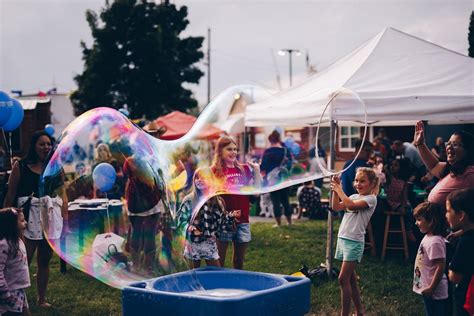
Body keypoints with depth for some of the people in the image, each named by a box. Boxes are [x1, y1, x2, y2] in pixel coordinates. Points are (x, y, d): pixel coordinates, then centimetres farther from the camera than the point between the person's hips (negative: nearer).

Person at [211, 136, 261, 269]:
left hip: (243, 220, 4)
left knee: (239, 261, 15)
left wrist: (256, 171, 1)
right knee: (219, 262, 2)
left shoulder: (244, 169, 9)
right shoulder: (215, 171, -4)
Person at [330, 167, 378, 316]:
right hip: (343, 238, 8)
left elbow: (351, 204, -21)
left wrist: (339, 189, -12)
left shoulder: (371, 199, -8)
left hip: (354, 242, -8)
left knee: (343, 279, -11)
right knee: (351, 278, 13)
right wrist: (335, 189, 1)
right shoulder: (354, 196, 15)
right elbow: (336, 207, 9)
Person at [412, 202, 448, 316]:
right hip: (427, 290, 10)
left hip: (435, 293, -10)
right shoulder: (428, 237, 5)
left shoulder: (435, 242, -24)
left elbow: (441, 267, -26)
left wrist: (431, 288, -21)